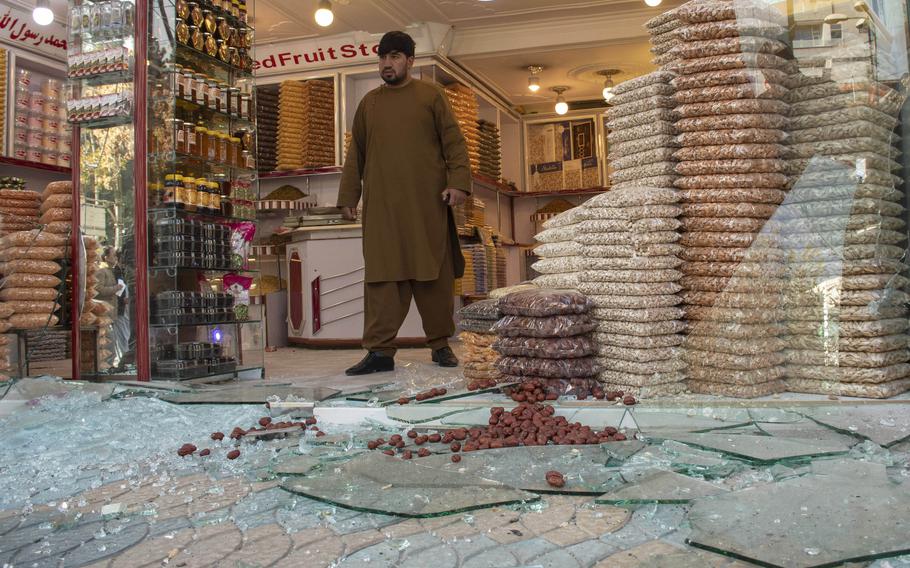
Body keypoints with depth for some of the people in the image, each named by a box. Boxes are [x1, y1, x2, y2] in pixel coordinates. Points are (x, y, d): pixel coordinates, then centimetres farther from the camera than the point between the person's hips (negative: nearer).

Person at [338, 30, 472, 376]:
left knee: (435, 275, 0)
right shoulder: (368, 103, 19)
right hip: (381, 206, 2)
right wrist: (348, 197, 12)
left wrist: (458, 181, -11)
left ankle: (440, 345, 11)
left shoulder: (431, 95, 10)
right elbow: (355, 155, 19)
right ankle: (380, 351, -2)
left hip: (427, 204, -2)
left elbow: (453, 142, 3)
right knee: (382, 276, -4)